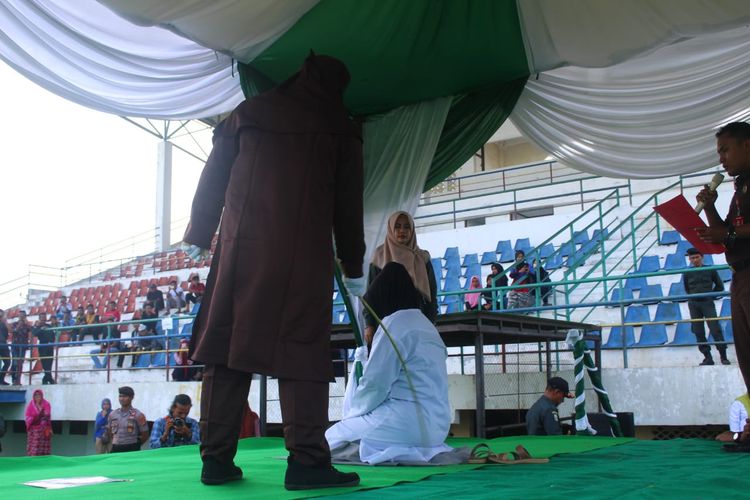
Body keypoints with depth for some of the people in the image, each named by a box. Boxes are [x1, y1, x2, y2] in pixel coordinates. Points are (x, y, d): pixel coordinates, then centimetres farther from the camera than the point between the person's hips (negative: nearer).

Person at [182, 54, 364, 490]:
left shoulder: (250, 111, 16)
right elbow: (348, 205, 10)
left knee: (228, 343, 4)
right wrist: (354, 267, 15)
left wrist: (198, 238, 20)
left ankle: (217, 458, 6)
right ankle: (306, 459, -7)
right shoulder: (340, 127, 11)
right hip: (304, 253, -2)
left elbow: (213, 179, 14)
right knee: (301, 349, -3)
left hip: (241, 246, 3)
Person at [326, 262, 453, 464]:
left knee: (332, 436, -1)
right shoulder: (424, 323, 17)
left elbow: (375, 385, -12)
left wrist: (352, 411, 5)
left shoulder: (395, 324, -9)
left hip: (411, 421, -9)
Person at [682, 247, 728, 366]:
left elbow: (720, 286, 10)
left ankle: (723, 356, -2)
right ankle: (708, 358, 7)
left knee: (715, 329, -10)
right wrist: (694, 297, 8)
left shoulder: (710, 270, 1)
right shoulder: (687, 273, 4)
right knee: (698, 332, 1)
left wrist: (710, 296, 5)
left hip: (707, 303, -2)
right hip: (693, 305, 2)